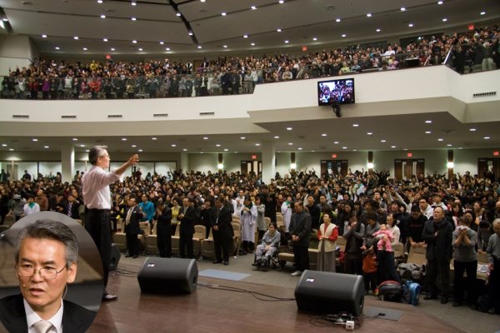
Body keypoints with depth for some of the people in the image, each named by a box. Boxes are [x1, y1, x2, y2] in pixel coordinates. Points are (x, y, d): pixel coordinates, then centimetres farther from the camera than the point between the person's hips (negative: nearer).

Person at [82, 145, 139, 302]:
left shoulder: (86, 175, 16)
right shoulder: (98, 173, -15)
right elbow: (112, 177, -38)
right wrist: (128, 164, -50)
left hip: (90, 214, 10)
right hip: (100, 215, -10)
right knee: (103, 254, -6)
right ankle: (100, 291, -3)